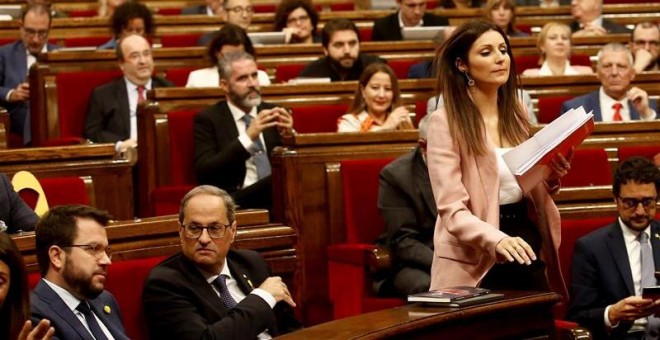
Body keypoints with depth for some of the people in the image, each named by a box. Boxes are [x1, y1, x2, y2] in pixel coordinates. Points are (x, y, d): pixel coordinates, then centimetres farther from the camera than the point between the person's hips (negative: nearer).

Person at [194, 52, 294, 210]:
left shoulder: (273, 112, 16)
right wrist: (248, 137, -17)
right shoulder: (209, 119, 4)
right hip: (238, 201, -5)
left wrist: (289, 135, -6)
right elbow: (204, 173, -10)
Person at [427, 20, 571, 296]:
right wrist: (496, 240, -34)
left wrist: (550, 178, -3)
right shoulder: (445, 122, -11)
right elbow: (451, 210, -17)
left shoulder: (516, 115, 9)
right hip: (475, 265, -6)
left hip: (526, 254, 6)